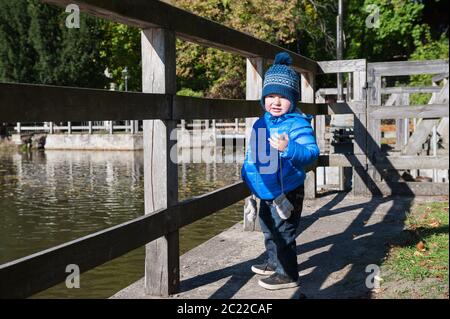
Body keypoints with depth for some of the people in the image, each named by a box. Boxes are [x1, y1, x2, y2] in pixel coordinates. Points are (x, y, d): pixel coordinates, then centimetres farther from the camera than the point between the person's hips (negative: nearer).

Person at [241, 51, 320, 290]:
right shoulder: (261, 124, 6)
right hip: (266, 192, 9)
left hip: (287, 193, -9)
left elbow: (311, 152, -28)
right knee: (268, 229, 24)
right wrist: (246, 173, 21)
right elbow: (253, 153, 19)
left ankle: (287, 274, 13)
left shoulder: (297, 124, -19)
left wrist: (288, 148, -42)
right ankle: (274, 263, 44)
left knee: (283, 233, -1)